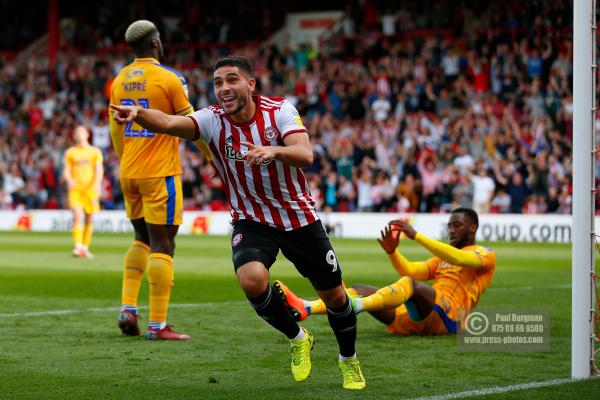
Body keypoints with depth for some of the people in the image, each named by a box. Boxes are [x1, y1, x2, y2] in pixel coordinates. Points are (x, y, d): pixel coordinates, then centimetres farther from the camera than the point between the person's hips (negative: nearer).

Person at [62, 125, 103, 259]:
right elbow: (66, 171, 6)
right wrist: (69, 180, -16)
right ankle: (77, 247, -24)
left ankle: (85, 248, 17)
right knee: (77, 216, -17)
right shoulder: (70, 152, 9)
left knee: (89, 220, 5)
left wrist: (97, 183, -19)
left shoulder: (95, 151, 9)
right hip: (75, 189, -1)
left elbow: (99, 169, 0)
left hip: (90, 189, 1)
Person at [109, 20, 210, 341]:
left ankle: (128, 308, 9)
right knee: (162, 246, -3)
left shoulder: (120, 80, 8)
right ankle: (157, 325, -4)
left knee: (143, 239, 20)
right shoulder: (169, 79, -11)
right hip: (160, 173, -6)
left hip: (129, 173, 6)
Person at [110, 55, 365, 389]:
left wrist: (273, 151, -51)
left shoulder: (280, 110, -15)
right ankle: (297, 339, 2)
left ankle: (349, 360, 38)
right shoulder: (212, 120, -14)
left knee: (334, 296, 8)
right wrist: (138, 113, -55)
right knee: (252, 280, -28)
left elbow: (306, 155, -30)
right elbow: (169, 123, -34)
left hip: (300, 217, 0)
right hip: (252, 221, 0)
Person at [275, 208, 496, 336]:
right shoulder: (444, 257, 34)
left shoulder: (485, 255, 8)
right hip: (414, 321, 7)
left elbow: (460, 259, -15)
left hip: (447, 320, -7)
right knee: (361, 291, -12)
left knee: (410, 283, -36)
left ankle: (356, 306, -61)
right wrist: (392, 251, -1)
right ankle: (304, 308, -36)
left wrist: (416, 235, -19)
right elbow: (411, 270, 21)